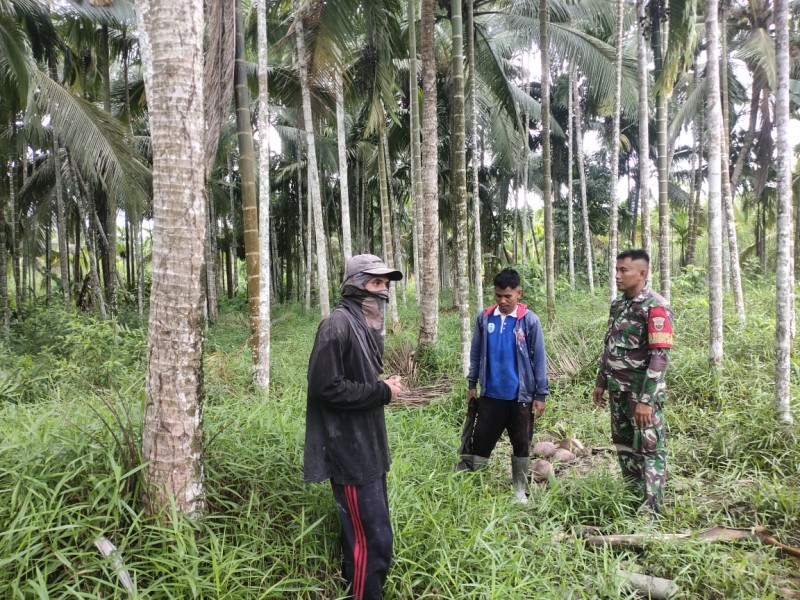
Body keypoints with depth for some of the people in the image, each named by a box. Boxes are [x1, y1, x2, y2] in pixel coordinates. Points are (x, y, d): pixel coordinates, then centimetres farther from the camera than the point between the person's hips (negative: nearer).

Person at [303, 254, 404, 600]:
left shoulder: (366, 324, 13)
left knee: (363, 533, 21)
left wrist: (384, 386, 5)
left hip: (367, 447, 10)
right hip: (351, 451, -10)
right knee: (373, 539, -4)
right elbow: (327, 387, -23)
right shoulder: (338, 325, -17)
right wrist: (383, 392, -16)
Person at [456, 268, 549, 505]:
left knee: (521, 445, 13)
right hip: (490, 395, 2)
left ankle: (520, 491, 30)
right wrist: (472, 384, 10)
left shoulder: (530, 320, -9)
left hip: (520, 396, -1)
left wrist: (541, 394, -4)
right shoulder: (484, 318, -2)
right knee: (479, 441, 7)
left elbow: (539, 358, -5)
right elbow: (476, 353, 8)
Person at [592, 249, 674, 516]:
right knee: (624, 445, 17)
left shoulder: (655, 307, -16)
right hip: (618, 391, 8)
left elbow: (660, 357, -20)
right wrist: (601, 382, 16)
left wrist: (646, 400, -23)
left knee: (649, 449, 2)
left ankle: (651, 509, 10)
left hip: (643, 393, -8)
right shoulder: (618, 303, 9)